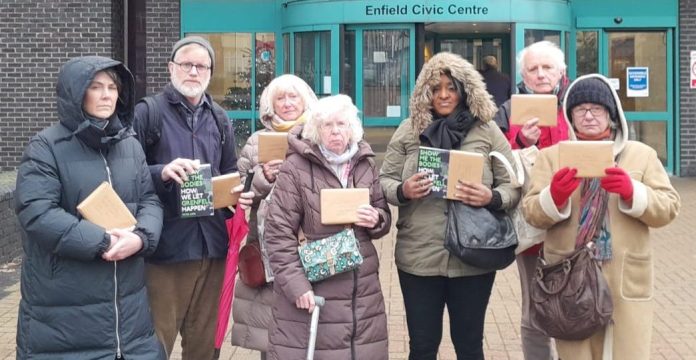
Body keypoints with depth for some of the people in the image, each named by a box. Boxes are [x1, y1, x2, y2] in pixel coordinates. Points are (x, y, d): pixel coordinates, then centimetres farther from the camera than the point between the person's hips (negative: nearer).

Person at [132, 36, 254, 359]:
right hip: (164, 246, -5)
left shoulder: (219, 119, 14)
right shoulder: (147, 113, -3)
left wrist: (242, 193, -1)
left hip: (212, 245, 5)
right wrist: (162, 172, -25)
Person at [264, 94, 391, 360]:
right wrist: (296, 284, -16)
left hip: (361, 290, 5)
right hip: (310, 289, -4)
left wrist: (377, 221, -6)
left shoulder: (365, 164, 8)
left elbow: (384, 215, 18)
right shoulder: (295, 167, -8)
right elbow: (278, 232, -9)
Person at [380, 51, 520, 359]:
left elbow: (513, 185, 1)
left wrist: (491, 198, -20)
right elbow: (384, 181, 7)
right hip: (418, 258, 1)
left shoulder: (487, 130, 1)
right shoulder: (409, 130, 4)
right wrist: (402, 191, -15)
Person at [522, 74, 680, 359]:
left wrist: (632, 193, -16)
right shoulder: (551, 156, 8)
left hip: (627, 281, 0)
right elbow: (532, 214, 0)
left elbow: (668, 209, 1)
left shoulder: (641, 154, 9)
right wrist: (554, 197, -21)